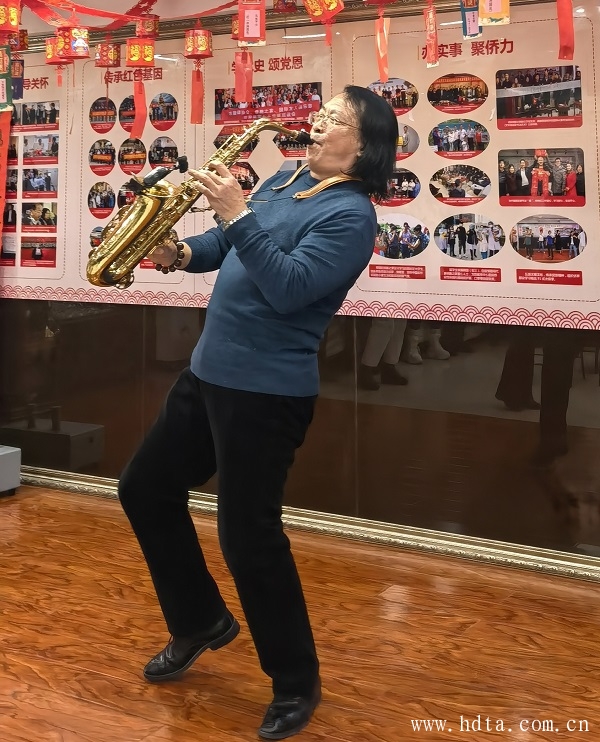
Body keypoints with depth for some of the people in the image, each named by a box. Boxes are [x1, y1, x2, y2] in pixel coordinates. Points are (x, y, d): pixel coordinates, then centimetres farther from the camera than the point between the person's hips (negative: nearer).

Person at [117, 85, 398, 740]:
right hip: (207, 373, 10)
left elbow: (287, 287, -25)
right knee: (143, 490, 17)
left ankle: (296, 685, 17)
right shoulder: (285, 181, 12)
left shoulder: (351, 214, -14)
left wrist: (236, 213, -27)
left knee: (247, 535, -4)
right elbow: (231, 245, 19)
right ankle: (201, 622, 34)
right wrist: (185, 251, -1)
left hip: (266, 392, -9)